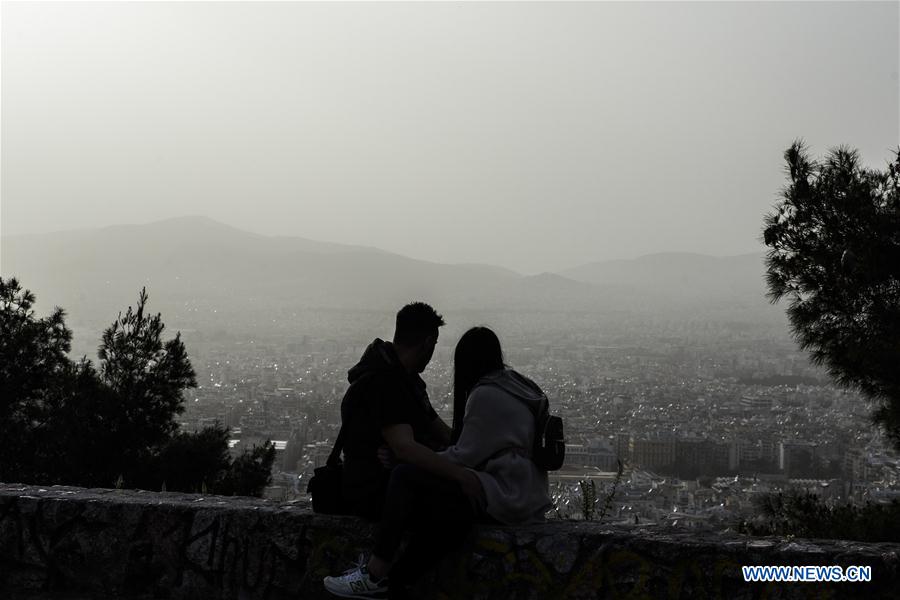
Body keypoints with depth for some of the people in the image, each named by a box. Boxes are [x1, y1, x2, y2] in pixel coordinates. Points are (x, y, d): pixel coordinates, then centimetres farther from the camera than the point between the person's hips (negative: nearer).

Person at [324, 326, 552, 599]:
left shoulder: (485, 395, -10)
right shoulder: (513, 385, 19)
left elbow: (464, 457, -11)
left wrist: (414, 462, 1)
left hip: (502, 497, -10)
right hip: (526, 498, 10)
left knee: (405, 476, -12)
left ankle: (374, 574, -11)